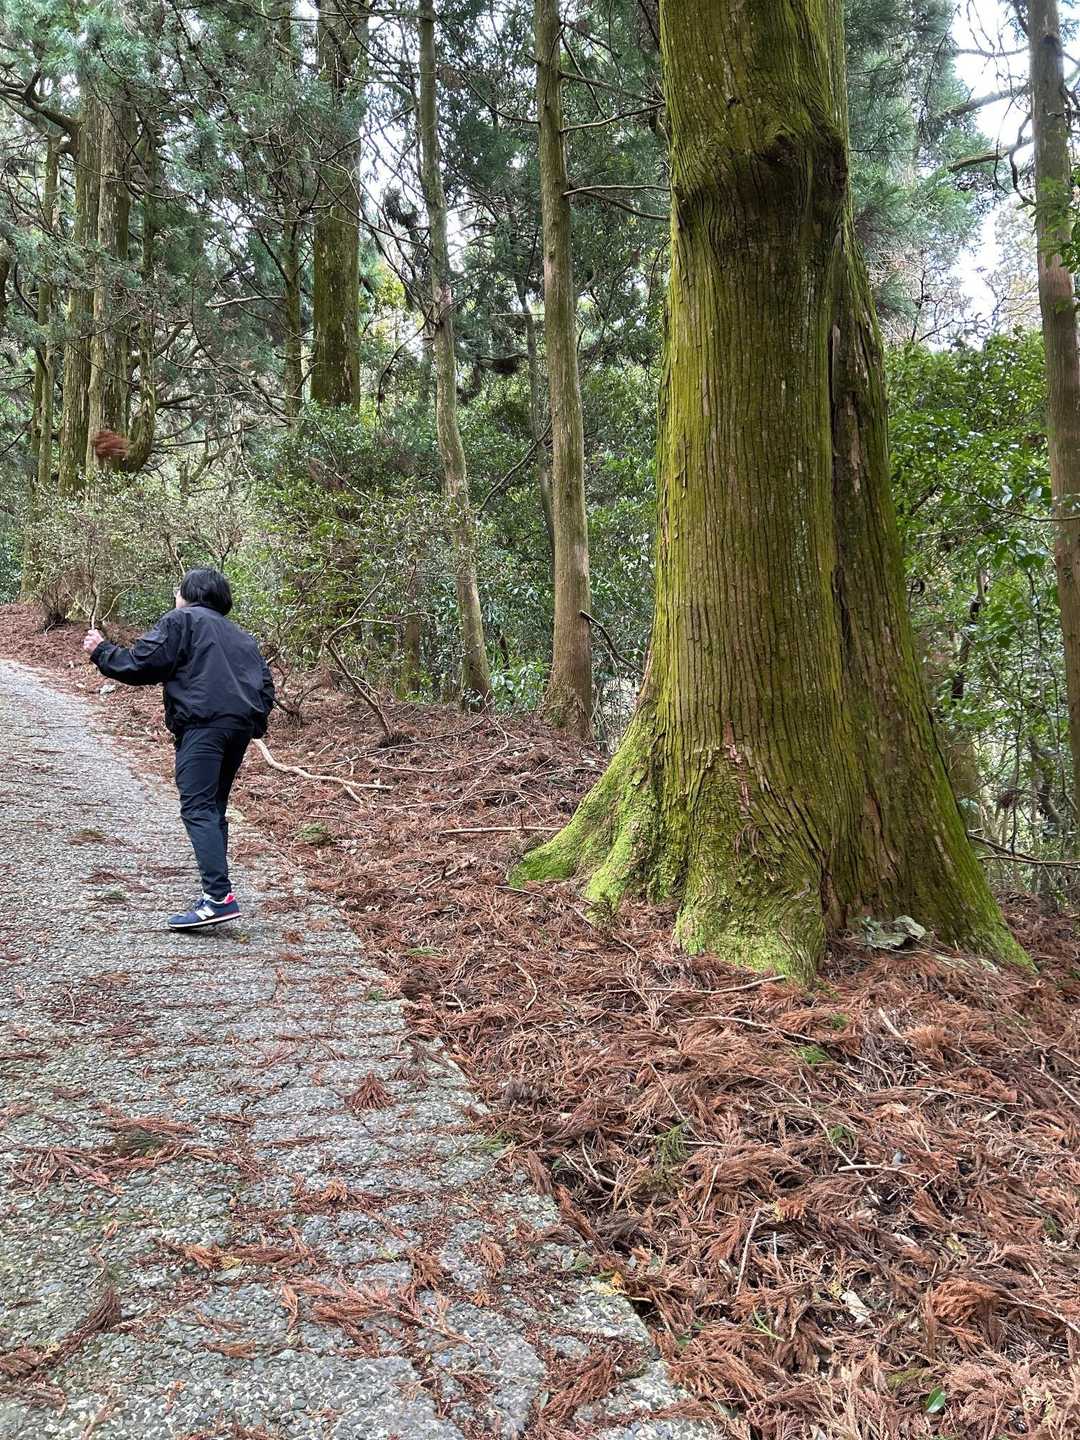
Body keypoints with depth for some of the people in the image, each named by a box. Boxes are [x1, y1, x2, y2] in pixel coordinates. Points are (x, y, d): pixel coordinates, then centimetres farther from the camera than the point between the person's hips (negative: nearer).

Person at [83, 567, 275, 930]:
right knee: (214, 810, 15)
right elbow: (266, 689, 21)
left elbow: (142, 665, -1)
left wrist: (101, 651, 14)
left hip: (202, 724, -7)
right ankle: (215, 894, 13)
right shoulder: (242, 636, 28)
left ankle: (219, 897, -24)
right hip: (242, 726, 7)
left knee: (197, 809, -12)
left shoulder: (180, 620, 8)